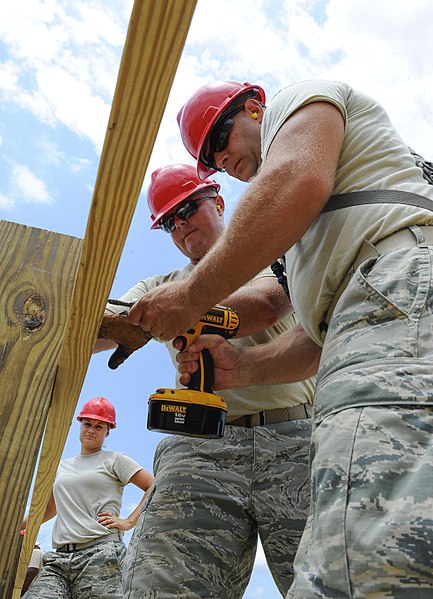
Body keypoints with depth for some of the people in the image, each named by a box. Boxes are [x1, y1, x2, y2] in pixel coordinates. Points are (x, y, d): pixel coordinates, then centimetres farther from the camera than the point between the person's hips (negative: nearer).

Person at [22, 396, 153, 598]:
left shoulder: (115, 460, 7)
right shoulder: (62, 466, 24)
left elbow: (156, 488, 0)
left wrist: (128, 522, -6)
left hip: (100, 554, -4)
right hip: (59, 558, 5)